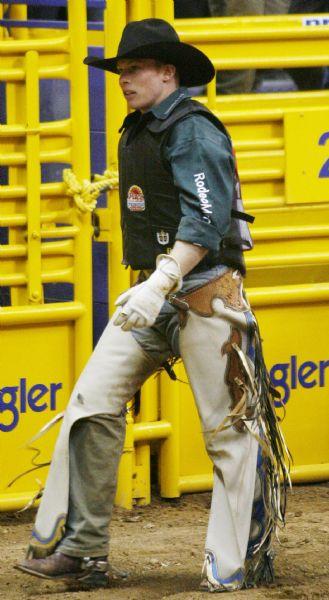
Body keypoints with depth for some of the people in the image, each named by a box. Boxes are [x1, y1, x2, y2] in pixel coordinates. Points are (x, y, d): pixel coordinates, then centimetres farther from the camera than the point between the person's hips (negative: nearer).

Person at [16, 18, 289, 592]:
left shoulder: (193, 131, -14)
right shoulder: (138, 133, 14)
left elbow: (207, 221, -24)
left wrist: (161, 284, -33)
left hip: (205, 290, -9)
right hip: (155, 293, 9)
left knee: (228, 426, -2)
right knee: (91, 404, -3)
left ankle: (243, 562, 6)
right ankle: (79, 550, -3)